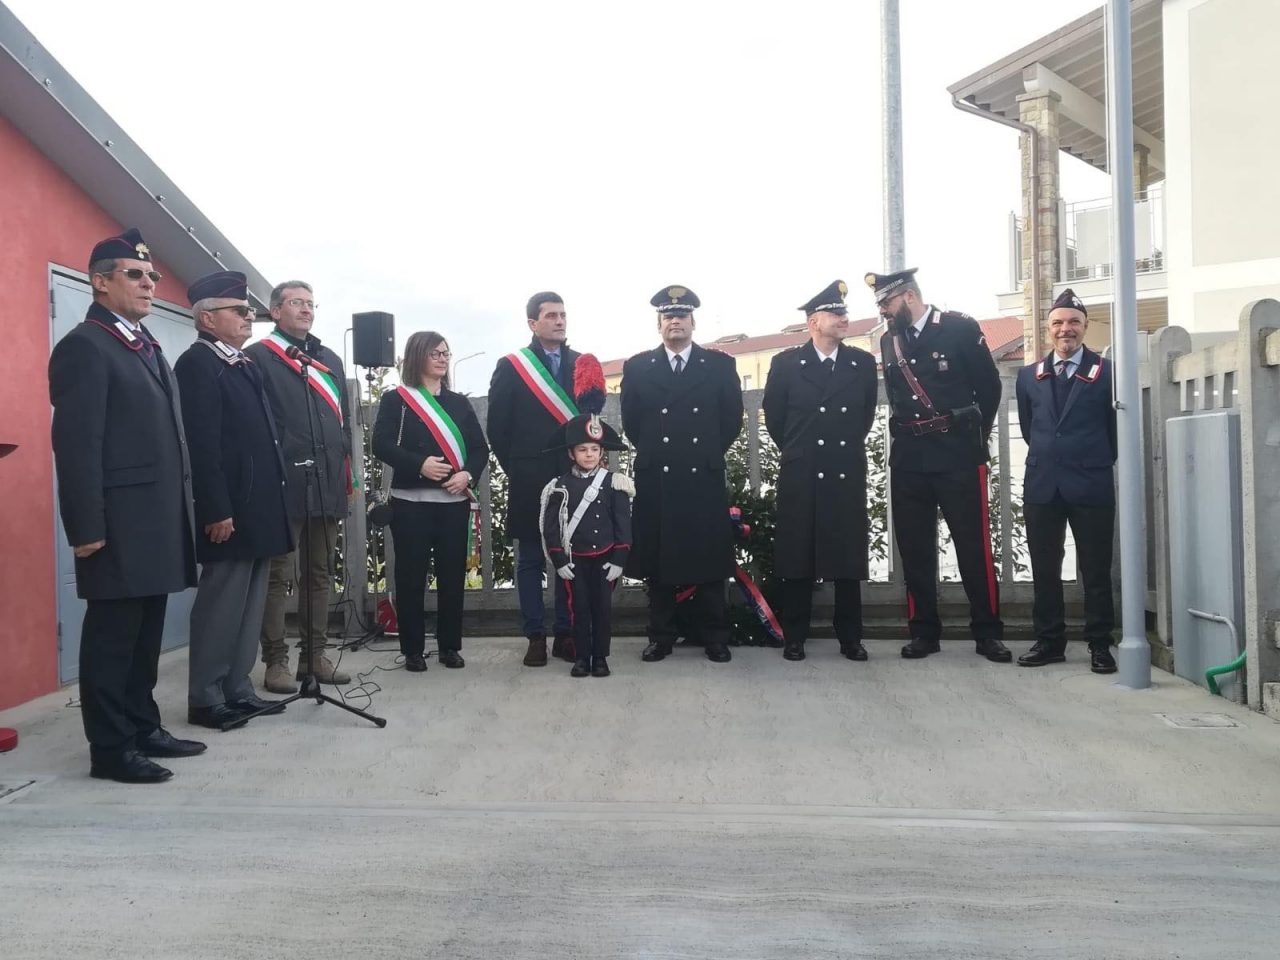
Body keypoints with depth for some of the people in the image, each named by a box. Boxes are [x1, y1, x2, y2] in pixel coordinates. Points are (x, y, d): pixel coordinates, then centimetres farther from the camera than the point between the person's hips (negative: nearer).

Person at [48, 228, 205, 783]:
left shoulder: (147, 346, 19)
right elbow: (76, 443, -16)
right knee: (112, 634, 0)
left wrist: (181, 509, 15)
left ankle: (143, 728, 24)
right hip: (119, 524, -8)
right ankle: (110, 748, 8)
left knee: (146, 632, 14)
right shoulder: (84, 346, -9)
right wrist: (86, 528, -20)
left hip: (158, 520, 8)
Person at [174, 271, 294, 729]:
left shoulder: (246, 365, 17)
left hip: (258, 509, 9)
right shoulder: (197, 363, -10)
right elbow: (201, 445, -18)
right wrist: (217, 511, -22)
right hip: (229, 510, -9)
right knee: (221, 604, -2)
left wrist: (273, 502, 15)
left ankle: (237, 689, 22)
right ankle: (206, 699, 8)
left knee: (249, 605, 13)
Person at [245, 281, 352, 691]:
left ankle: (315, 654, 21)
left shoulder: (330, 360, 19)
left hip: (327, 484, 7)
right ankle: (276, 660, 8)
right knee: (278, 576, 1)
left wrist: (345, 471, 14)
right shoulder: (258, 357, -2)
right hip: (285, 484, -6)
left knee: (320, 574, 12)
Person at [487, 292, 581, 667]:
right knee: (530, 559, 4)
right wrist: (516, 469, 1)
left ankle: (565, 634, 15)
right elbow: (498, 426, 2)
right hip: (529, 481, -2)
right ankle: (536, 636, 12)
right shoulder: (511, 367, 2)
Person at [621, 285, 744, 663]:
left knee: (709, 558, 4)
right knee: (657, 559, 5)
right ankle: (661, 637, 14)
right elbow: (631, 422, 10)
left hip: (704, 476, 0)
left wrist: (709, 453, 7)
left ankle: (714, 638, 14)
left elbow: (732, 418, 7)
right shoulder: (637, 367, 7)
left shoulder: (719, 364, 6)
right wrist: (653, 453, 7)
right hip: (655, 478, 1)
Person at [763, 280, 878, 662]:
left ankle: (850, 637, 16)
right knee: (797, 557, 4)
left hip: (848, 475, 2)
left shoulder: (863, 363, 5)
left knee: (849, 557, 5)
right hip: (800, 476, -1)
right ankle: (794, 638, 14)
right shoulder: (786, 363, 0)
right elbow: (773, 415, 10)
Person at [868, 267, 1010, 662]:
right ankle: (923, 630, 15)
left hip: (958, 456, -4)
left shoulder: (961, 328, -4)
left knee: (974, 545, 0)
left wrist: (974, 437, 10)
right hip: (908, 459, 5)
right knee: (915, 549, 6)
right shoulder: (889, 341, 11)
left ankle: (987, 632, 10)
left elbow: (989, 387, 3)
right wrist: (907, 436, 14)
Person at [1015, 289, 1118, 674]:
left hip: (1091, 486, -3)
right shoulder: (1029, 376, 8)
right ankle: (1049, 641, 19)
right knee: (1044, 570, 9)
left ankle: (1100, 645, 14)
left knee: (1096, 570, 4)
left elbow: (1116, 428, 5)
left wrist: (1096, 464, 11)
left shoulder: (1107, 372, -2)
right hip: (1041, 485, 3)